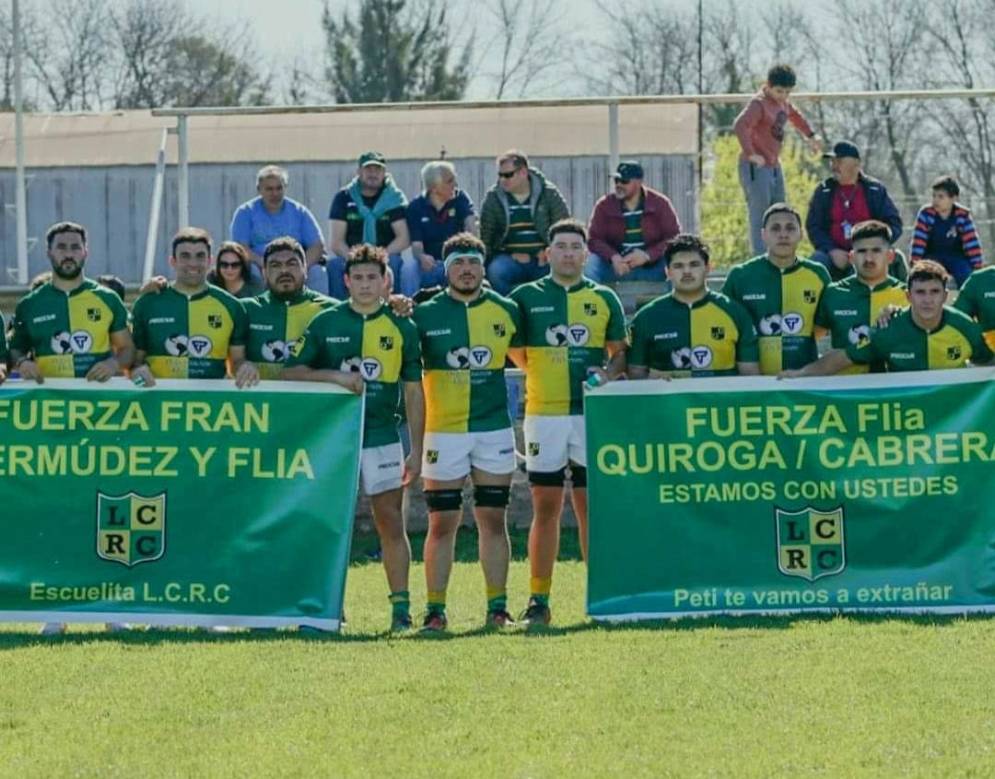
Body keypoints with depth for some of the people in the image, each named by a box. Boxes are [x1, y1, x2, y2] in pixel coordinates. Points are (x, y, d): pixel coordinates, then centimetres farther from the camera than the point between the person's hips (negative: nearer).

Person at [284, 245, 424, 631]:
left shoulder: (401, 327, 5)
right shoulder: (325, 323, 4)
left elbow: (413, 392, 7)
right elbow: (291, 372, 2)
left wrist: (416, 449, 3)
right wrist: (335, 376, -13)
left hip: (382, 437, 0)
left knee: (391, 523, -1)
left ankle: (401, 606, 2)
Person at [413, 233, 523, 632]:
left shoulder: (504, 311, 5)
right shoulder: (425, 314, -1)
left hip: (495, 430, 2)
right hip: (443, 431, -2)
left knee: (493, 520, 6)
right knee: (442, 522, -1)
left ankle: (497, 607, 11)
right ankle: (435, 610, 2)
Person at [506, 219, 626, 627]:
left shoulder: (604, 298, 10)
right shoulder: (527, 297, 7)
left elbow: (620, 352, 11)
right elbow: (515, 350, 12)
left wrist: (609, 374, -7)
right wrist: (544, 373, 1)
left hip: (593, 413, 0)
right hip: (544, 413, 0)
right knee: (545, 507, 1)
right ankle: (538, 600, 4)